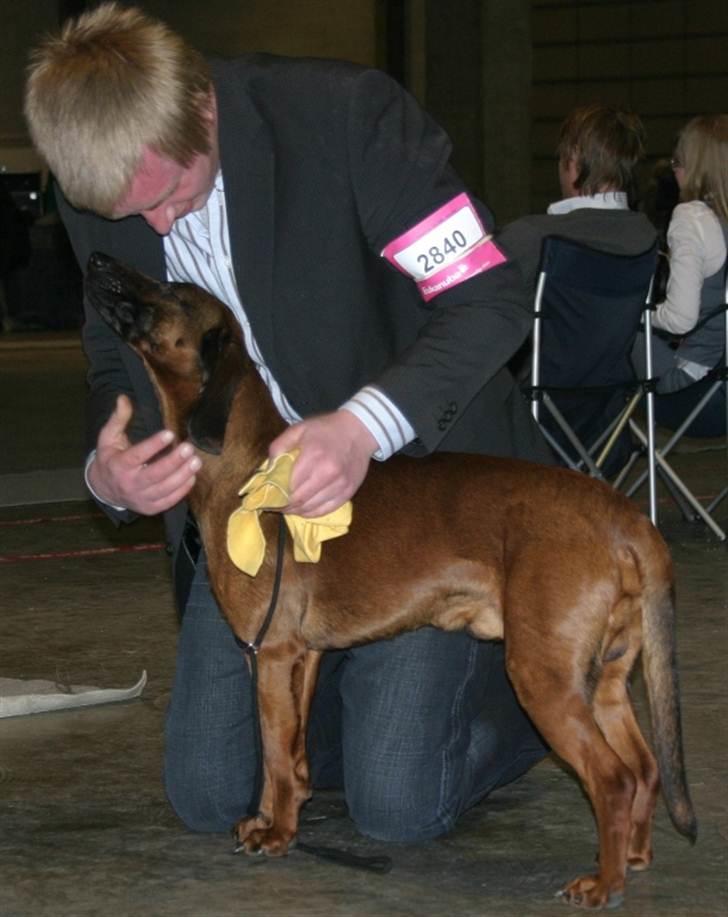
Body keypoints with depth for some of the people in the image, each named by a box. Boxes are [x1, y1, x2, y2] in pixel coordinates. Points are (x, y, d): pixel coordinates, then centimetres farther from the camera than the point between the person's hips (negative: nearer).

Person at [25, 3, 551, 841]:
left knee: (396, 806, -12)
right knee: (207, 795, 3)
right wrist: (106, 474, -18)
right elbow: (116, 367, 6)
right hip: (256, 493, 5)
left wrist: (365, 427, -41)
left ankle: (529, 697, 19)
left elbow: (490, 300, -24)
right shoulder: (100, 194, -7)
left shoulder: (347, 114, -23)